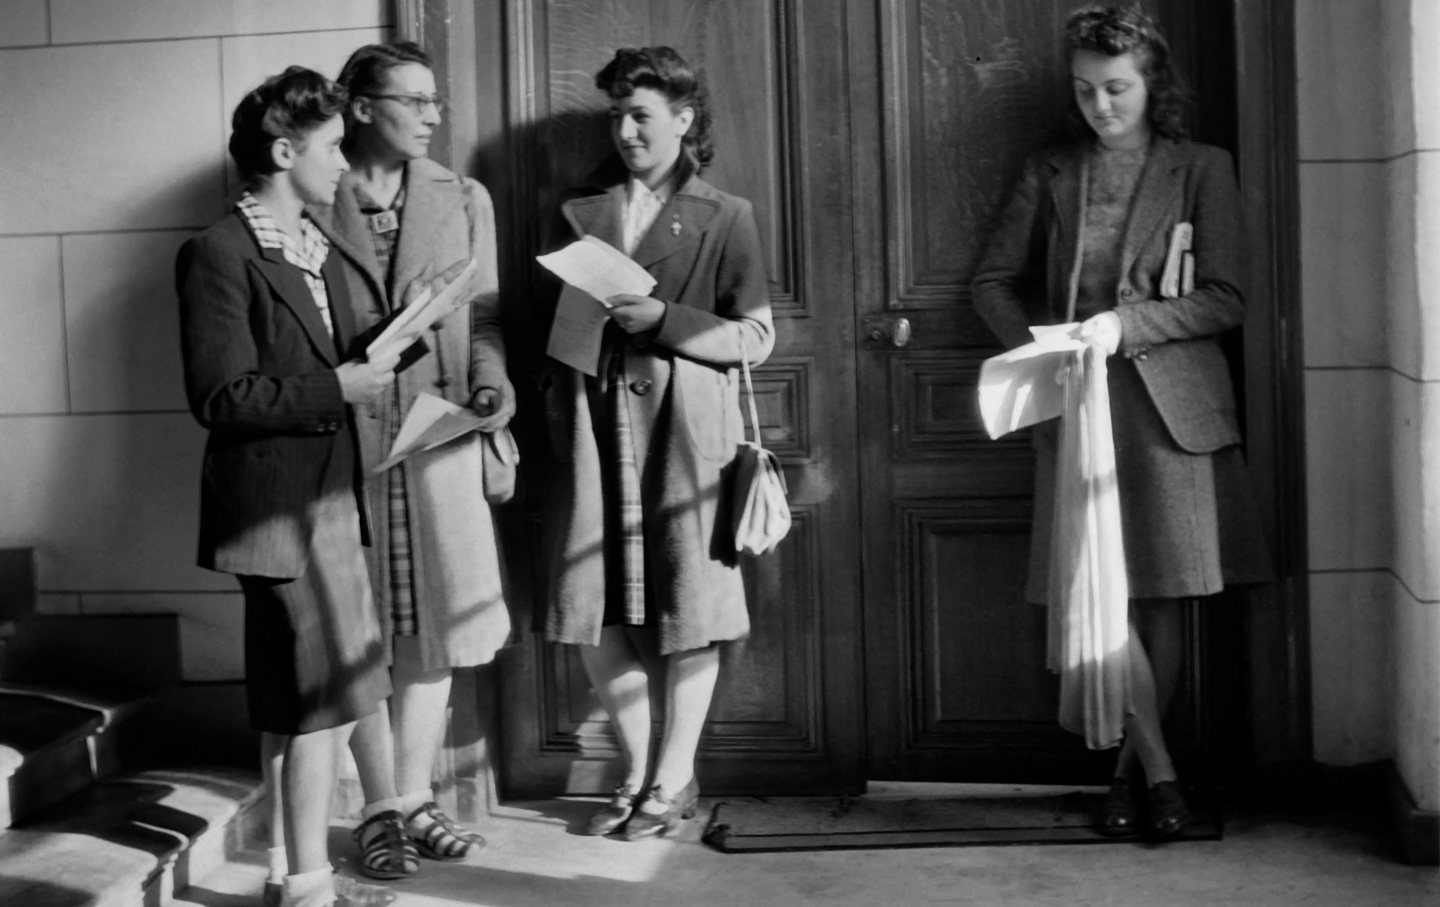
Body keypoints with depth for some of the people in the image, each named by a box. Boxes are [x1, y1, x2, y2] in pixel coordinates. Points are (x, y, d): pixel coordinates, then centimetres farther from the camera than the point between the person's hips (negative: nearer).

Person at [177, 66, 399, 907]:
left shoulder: (316, 246, 15)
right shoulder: (220, 254, -13)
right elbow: (221, 397, -19)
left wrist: (381, 357, 5)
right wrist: (337, 387, -19)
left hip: (332, 499, 9)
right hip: (280, 511, -9)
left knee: (327, 701, 14)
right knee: (318, 704, -4)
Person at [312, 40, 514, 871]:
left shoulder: (463, 199, 10)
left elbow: (483, 315, 8)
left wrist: (492, 385, -9)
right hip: (344, 443, -3)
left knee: (433, 624, 7)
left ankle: (416, 798, 20)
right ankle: (381, 808, 14)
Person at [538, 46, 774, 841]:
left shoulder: (723, 217, 4)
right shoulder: (580, 211, 14)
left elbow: (756, 336, 0)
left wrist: (661, 319, -12)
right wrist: (555, 418, 5)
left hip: (684, 424, -3)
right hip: (593, 424, 3)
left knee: (688, 606, 1)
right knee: (593, 610, 2)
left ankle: (674, 779, 14)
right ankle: (637, 773, 17)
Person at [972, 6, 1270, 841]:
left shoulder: (1201, 170, 5)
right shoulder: (1050, 176, 12)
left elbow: (1226, 299, -1)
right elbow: (995, 282, 15)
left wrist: (1125, 323, -13)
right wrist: (1038, 345, -3)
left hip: (1170, 401, -1)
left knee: (1162, 594, 2)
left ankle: (1132, 765, 15)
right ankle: (1159, 770, 0)